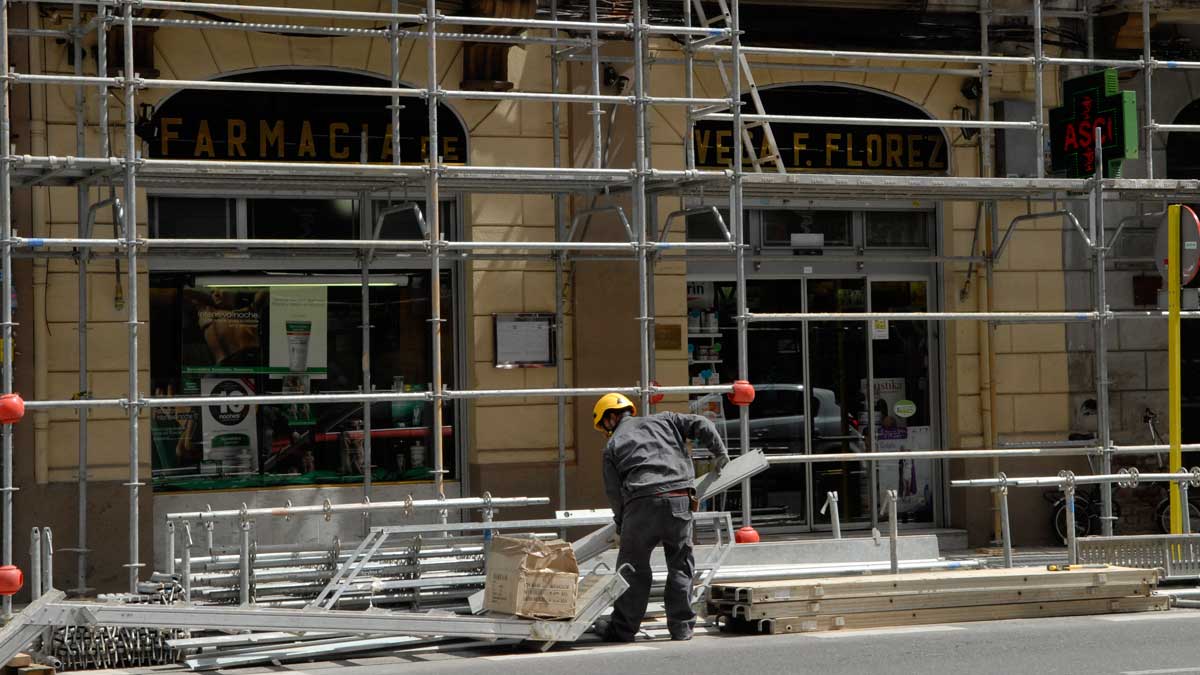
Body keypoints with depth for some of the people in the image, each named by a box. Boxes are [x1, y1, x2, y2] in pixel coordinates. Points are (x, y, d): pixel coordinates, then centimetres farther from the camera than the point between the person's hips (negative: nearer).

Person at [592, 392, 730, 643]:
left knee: (633, 567, 8)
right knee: (680, 565, 13)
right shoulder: (664, 420, 22)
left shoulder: (613, 445, 16)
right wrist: (720, 453, 24)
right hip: (679, 500, 2)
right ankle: (682, 626, 13)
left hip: (641, 502, -2)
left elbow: (613, 492, 10)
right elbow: (700, 425, 13)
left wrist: (622, 523, 21)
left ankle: (623, 629, 12)